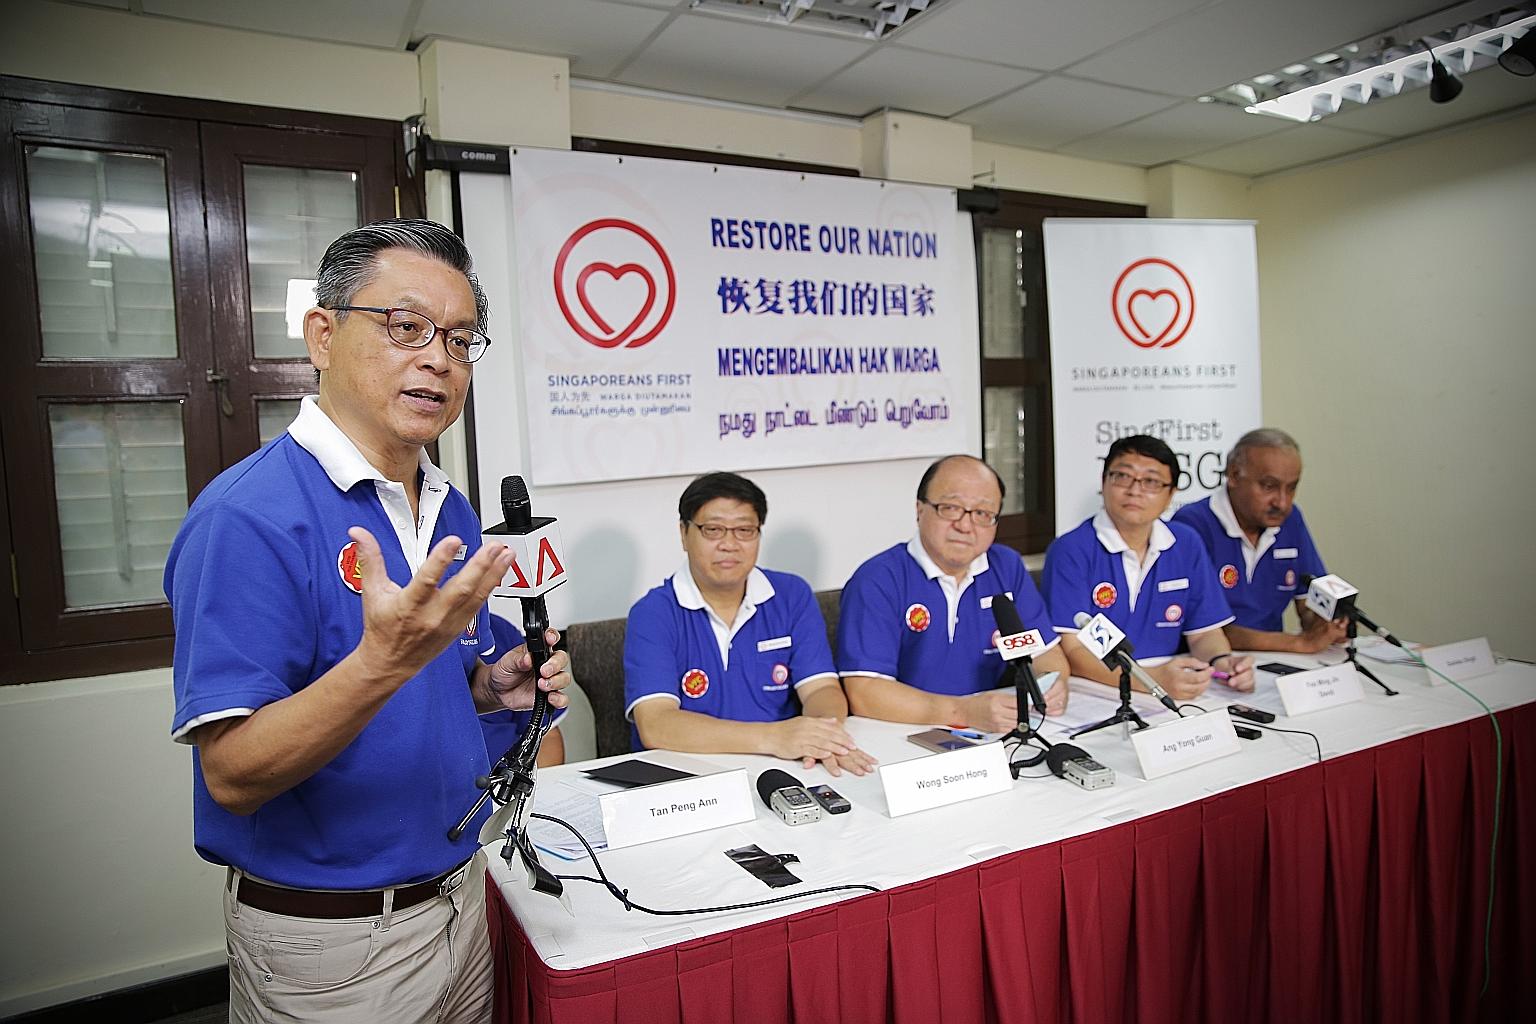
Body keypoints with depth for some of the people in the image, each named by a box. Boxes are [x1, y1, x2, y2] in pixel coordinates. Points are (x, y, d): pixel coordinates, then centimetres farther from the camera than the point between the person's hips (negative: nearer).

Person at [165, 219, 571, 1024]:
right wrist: (386, 660, -36)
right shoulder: (248, 515, -20)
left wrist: (493, 685, -7)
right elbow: (233, 775, -22)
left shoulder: (452, 511, 2)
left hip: (458, 892, 7)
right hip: (329, 935, -6)